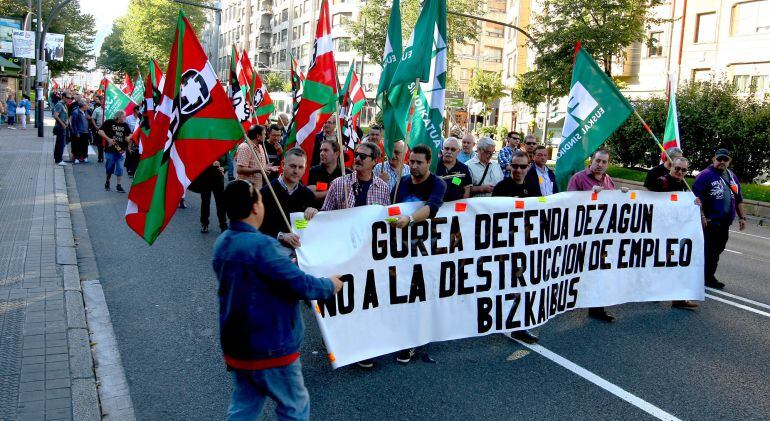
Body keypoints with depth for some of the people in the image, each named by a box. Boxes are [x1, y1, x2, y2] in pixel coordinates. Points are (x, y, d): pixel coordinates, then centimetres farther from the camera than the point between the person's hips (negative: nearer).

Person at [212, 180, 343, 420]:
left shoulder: (222, 243, 2)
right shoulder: (259, 245, -26)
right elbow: (300, 285, -25)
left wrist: (286, 263, 21)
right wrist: (330, 286, -7)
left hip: (236, 346, 8)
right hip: (269, 348, -8)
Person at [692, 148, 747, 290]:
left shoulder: (732, 177, 17)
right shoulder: (705, 175, -7)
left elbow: (738, 199, 24)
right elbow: (697, 197, -14)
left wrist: (742, 217, 19)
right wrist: (702, 217, -21)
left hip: (725, 223, 7)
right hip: (710, 222, -7)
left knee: (717, 250, 11)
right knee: (708, 250, -5)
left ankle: (709, 277, 20)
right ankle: (707, 278, 4)